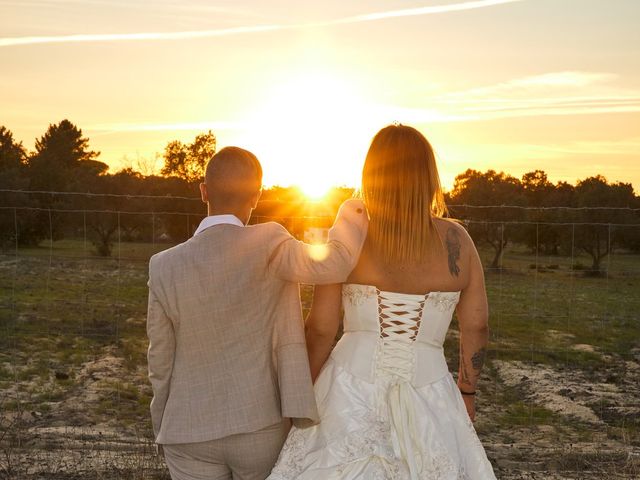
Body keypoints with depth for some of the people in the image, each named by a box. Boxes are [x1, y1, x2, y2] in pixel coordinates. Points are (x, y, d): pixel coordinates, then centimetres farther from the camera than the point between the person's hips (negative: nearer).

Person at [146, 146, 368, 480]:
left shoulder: (164, 267, -7)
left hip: (190, 432, 1)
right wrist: (350, 214, -9)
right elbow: (332, 264, -30)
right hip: (262, 427, -1)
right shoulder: (268, 244, -15)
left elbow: (161, 362, 1)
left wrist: (164, 430, 16)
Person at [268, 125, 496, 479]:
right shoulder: (457, 240, -4)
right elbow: (476, 327, 1)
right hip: (427, 397, 1)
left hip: (352, 391, -1)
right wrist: (467, 390, 14)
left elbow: (320, 328, -7)